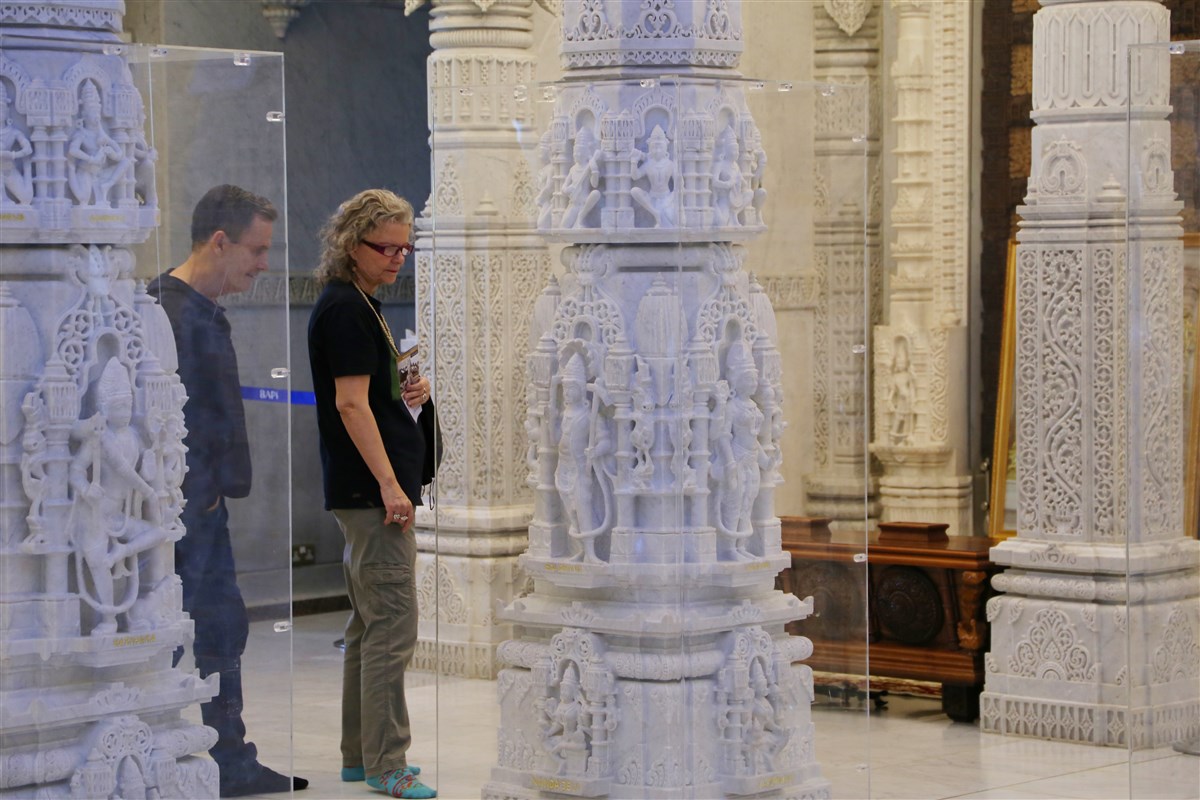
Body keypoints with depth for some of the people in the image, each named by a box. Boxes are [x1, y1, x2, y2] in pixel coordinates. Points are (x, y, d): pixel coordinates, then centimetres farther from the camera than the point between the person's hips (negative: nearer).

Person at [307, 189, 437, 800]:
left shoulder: (361, 305, 17)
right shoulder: (344, 309, -14)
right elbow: (351, 404, -20)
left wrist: (410, 390, 6)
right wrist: (389, 484, -22)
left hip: (366, 493, 10)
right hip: (372, 492, -10)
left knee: (368, 625, 13)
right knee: (392, 626, -10)